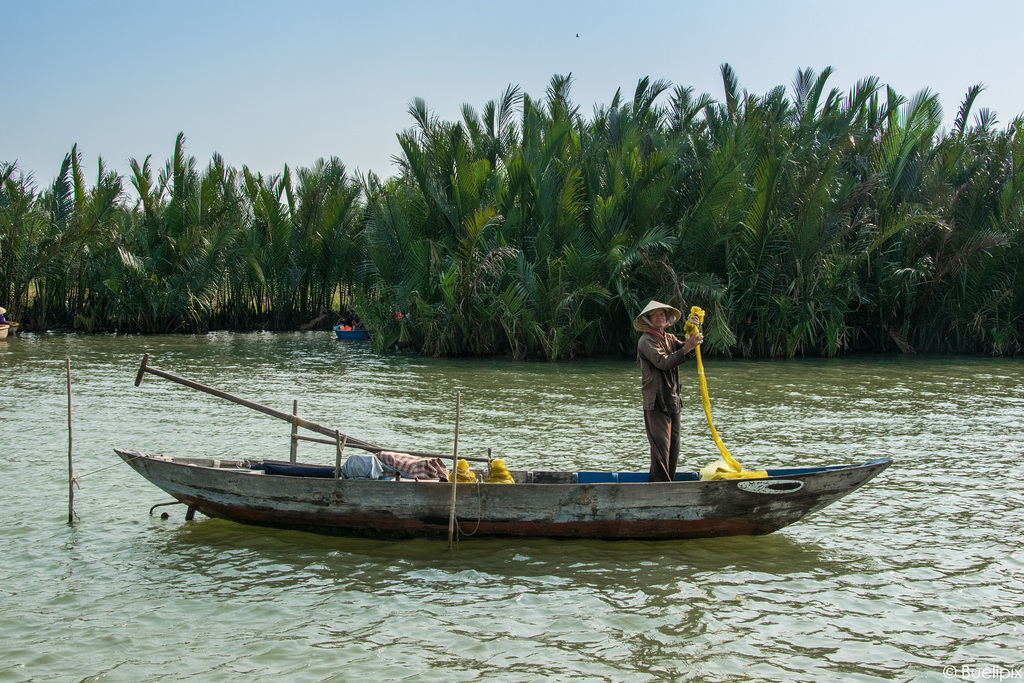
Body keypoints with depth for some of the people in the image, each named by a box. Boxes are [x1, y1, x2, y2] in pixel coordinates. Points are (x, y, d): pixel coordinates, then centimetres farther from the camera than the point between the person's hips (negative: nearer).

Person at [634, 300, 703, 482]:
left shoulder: (670, 338, 16)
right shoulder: (646, 341, -8)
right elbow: (663, 362, -21)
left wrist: (693, 332, -13)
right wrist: (686, 348, -26)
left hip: (673, 400, 8)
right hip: (655, 402, -8)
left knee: (673, 445, 9)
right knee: (661, 445, -11)